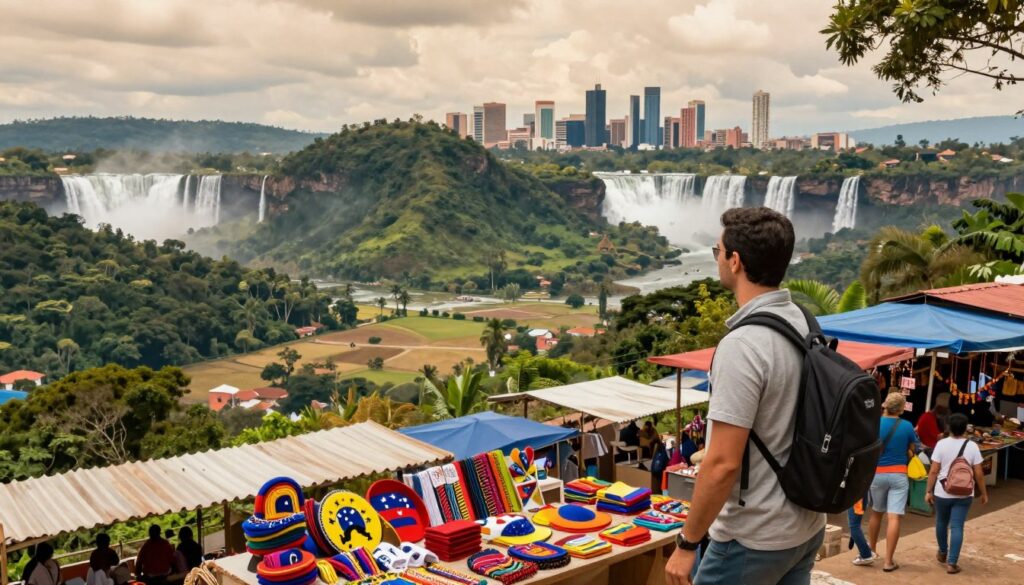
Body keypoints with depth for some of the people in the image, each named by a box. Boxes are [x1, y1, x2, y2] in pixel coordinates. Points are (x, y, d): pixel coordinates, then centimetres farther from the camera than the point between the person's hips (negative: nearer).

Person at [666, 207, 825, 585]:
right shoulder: (806, 326, 1)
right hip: (808, 527, 8)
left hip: (754, 539, -8)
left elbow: (723, 464, -24)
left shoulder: (742, 345, -24)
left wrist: (686, 543, -14)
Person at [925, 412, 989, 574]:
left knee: (941, 523, 21)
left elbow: (933, 471, -8)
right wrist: (984, 493, 8)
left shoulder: (941, 444, -8)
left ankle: (943, 553, 38)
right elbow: (979, 474, -4)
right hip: (963, 494, 0)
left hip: (942, 493, 0)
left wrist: (929, 491, 0)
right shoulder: (972, 446, -6)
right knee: (957, 527, 1)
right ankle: (952, 563, -2)